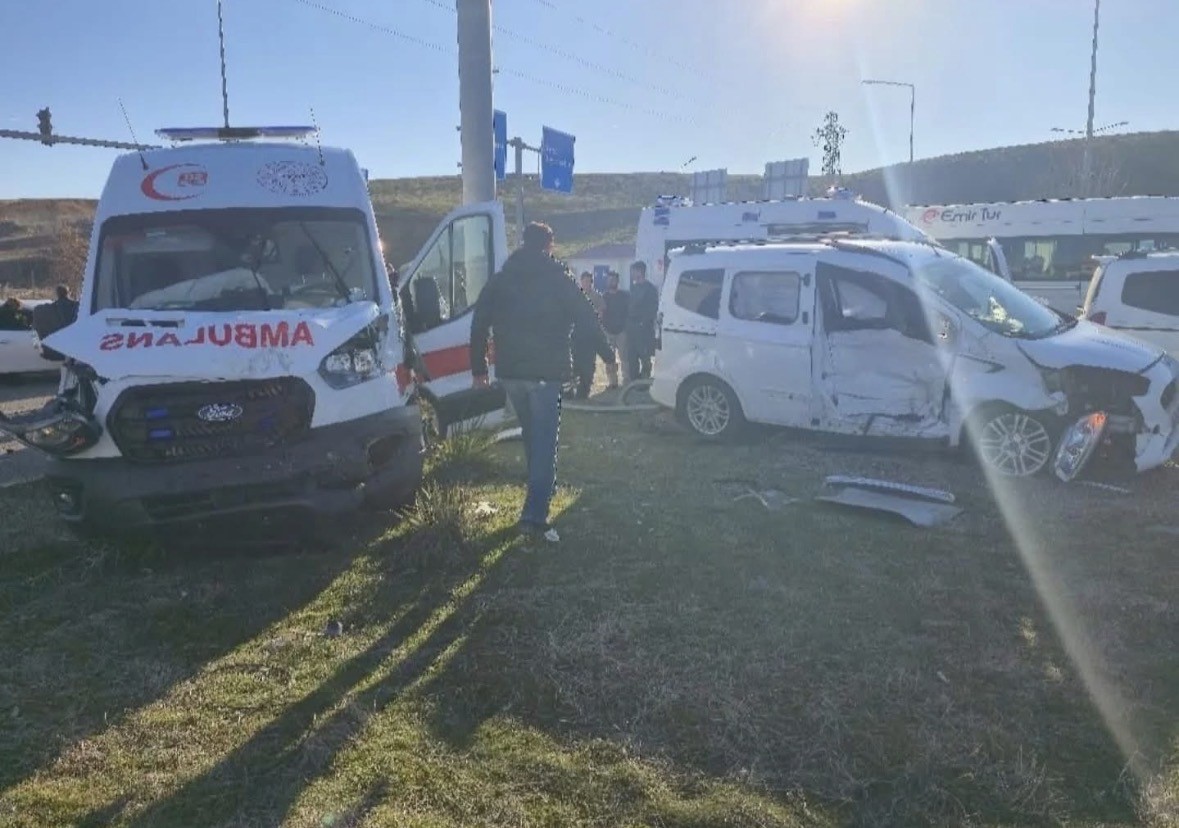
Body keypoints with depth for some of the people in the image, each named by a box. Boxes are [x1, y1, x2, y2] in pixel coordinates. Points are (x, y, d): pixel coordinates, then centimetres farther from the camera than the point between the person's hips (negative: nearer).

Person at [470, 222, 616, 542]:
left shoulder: (500, 279, 9)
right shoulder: (558, 279, -2)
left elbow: (479, 325, 8)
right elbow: (587, 319, -2)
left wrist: (478, 368, 13)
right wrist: (607, 355, 9)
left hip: (510, 371, 5)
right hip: (546, 372, -4)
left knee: (532, 436, 22)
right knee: (544, 442, -5)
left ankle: (539, 495, 37)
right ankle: (535, 515, -13)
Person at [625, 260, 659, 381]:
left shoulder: (650, 288, -5)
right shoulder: (634, 287, 16)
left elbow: (653, 308, -9)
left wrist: (644, 322, -16)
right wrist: (629, 321, 7)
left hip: (644, 328, -7)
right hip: (632, 328, 7)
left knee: (644, 357, -5)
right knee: (631, 357, 9)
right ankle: (634, 381, 17)